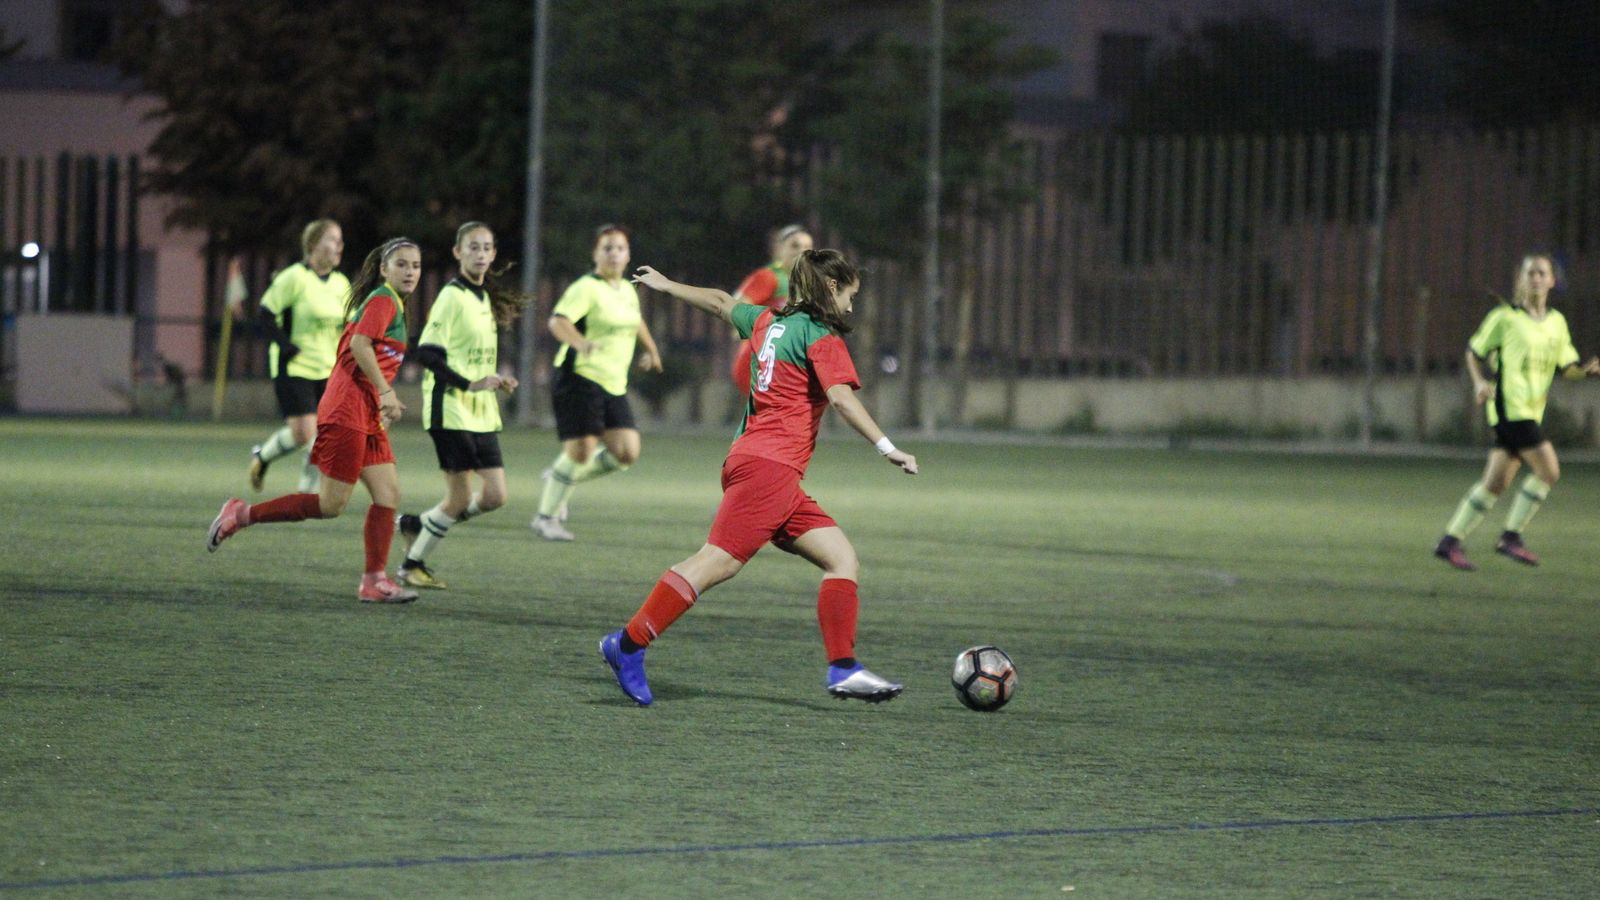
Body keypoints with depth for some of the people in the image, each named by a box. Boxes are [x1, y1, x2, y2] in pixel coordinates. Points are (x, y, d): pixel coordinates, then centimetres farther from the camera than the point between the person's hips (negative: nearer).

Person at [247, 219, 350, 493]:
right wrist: (288, 347, -15)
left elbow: (349, 324, 22)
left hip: (328, 371, 6)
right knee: (303, 433, -13)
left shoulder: (341, 283, 10)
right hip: (294, 368, -6)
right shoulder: (294, 278, -10)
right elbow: (265, 314, -10)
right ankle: (262, 455, 16)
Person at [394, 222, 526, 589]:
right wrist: (470, 384, -23)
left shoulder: (485, 298, 15)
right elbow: (426, 352, -18)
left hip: (482, 413, 8)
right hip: (452, 410, -8)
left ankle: (419, 525, 20)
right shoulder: (452, 296, -11)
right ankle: (413, 564, 9)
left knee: (494, 496, 2)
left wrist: (496, 381, 8)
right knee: (461, 497, -7)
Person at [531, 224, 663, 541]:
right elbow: (557, 321, -27)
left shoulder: (628, 290, 13)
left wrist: (651, 350, 40)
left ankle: (562, 477, 19)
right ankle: (545, 517, 6)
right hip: (580, 377, -7)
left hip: (614, 385, 7)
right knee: (581, 450, -11)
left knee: (627, 453, -3)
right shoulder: (587, 289, -12)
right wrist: (581, 342, -44)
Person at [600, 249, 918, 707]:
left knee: (842, 558, 4)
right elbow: (841, 396, -18)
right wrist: (886, 447, -22)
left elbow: (722, 303, 36)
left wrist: (666, 285, 52)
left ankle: (843, 669, -3)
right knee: (718, 561, -15)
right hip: (770, 466, -10)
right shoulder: (820, 336, -4)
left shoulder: (769, 322, 20)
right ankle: (629, 644, -16)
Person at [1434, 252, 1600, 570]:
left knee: (1496, 482, 7)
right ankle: (1511, 537, -6)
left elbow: (1567, 367, 15)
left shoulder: (1557, 322, 13)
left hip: (1532, 410, 7)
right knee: (1548, 470, -15)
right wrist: (1479, 382, -12)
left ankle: (1450, 541, 14)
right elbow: (1474, 351, 4)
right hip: (1509, 405, -7)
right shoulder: (1504, 317, -4)